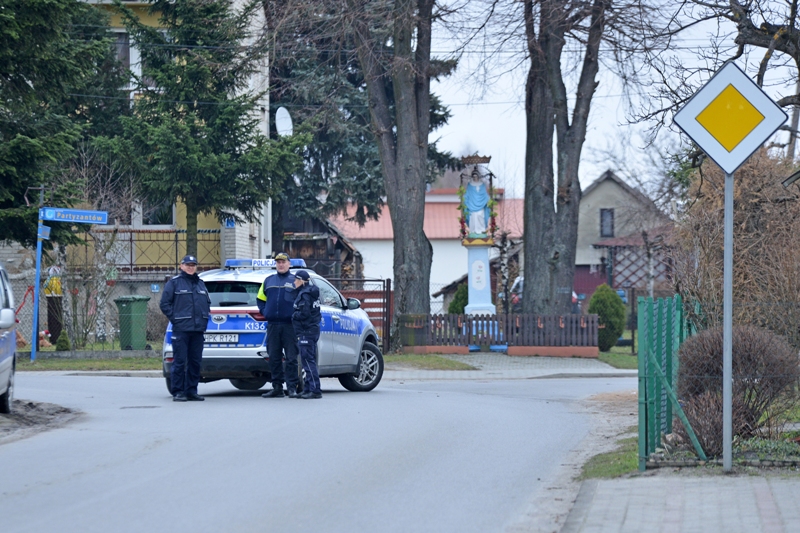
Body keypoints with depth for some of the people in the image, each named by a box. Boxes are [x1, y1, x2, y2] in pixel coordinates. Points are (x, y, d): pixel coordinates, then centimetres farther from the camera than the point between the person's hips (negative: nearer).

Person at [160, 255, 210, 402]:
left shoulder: (201, 284, 18)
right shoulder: (174, 283, 0)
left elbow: (207, 303, 28)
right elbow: (164, 304, -2)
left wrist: (205, 318, 14)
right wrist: (175, 318, -9)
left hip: (198, 329, 6)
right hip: (181, 329, -6)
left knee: (195, 361, 7)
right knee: (179, 362, -7)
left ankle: (191, 391, 14)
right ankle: (177, 392, -3)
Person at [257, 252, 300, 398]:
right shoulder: (268, 280, 16)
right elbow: (260, 299, 24)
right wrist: (264, 312, 9)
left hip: (290, 325, -4)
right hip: (272, 325, 4)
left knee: (291, 358, -5)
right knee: (274, 358, 5)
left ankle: (292, 387, -3)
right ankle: (277, 387, 10)